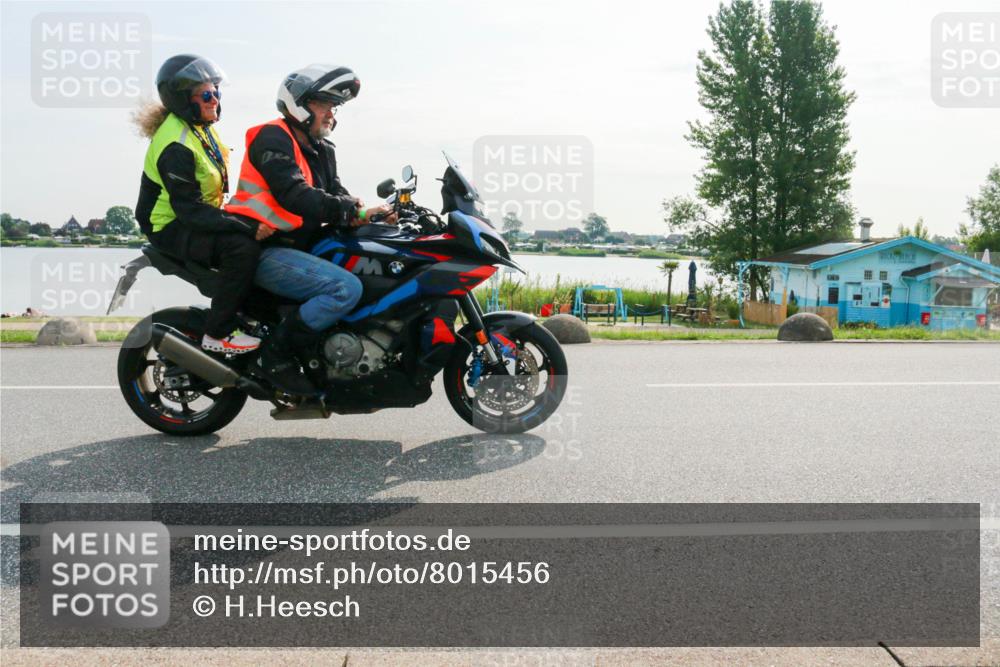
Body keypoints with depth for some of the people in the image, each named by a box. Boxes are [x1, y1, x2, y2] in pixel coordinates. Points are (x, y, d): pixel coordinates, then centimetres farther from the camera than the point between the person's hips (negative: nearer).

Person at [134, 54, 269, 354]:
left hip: (202, 215, 10)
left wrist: (243, 216, 7)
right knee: (243, 247, -31)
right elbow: (189, 209, -28)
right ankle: (217, 334, -23)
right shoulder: (176, 146, -23)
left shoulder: (201, 127, 7)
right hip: (173, 228, -10)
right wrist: (246, 227, -33)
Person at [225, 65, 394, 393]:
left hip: (301, 245, 10)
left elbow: (337, 196, 10)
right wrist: (355, 211, -24)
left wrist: (373, 213, -11)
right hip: (265, 251, -10)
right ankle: (274, 353, -17)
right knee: (347, 288, -28)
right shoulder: (273, 138, -9)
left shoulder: (322, 152, 19)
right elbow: (295, 197, -23)